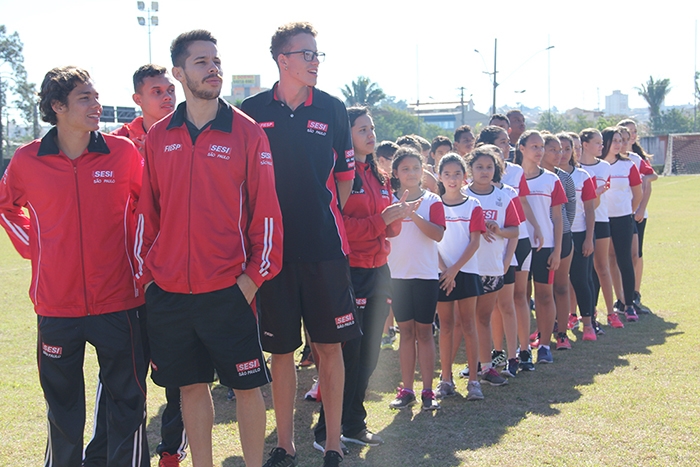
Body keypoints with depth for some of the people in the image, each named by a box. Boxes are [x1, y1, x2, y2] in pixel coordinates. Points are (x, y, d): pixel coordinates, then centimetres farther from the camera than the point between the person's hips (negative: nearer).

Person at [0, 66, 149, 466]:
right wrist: (32, 246, 7)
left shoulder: (124, 153, -3)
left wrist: (137, 249, 6)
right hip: (56, 306, 1)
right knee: (62, 408, 15)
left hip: (118, 302, -1)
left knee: (128, 405, 6)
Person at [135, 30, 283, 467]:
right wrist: (145, 274, 7)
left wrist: (256, 274, -8)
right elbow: (146, 211, 11)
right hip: (168, 292, 3)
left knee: (247, 386, 3)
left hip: (228, 291, -3)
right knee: (191, 386, 12)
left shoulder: (247, 132, -2)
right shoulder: (158, 137, 6)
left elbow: (266, 209, -3)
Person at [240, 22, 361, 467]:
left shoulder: (332, 109, 4)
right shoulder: (252, 111, 2)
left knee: (330, 346, 4)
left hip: (325, 247, 0)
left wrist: (329, 221, 9)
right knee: (281, 350, 7)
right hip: (273, 246, 0)